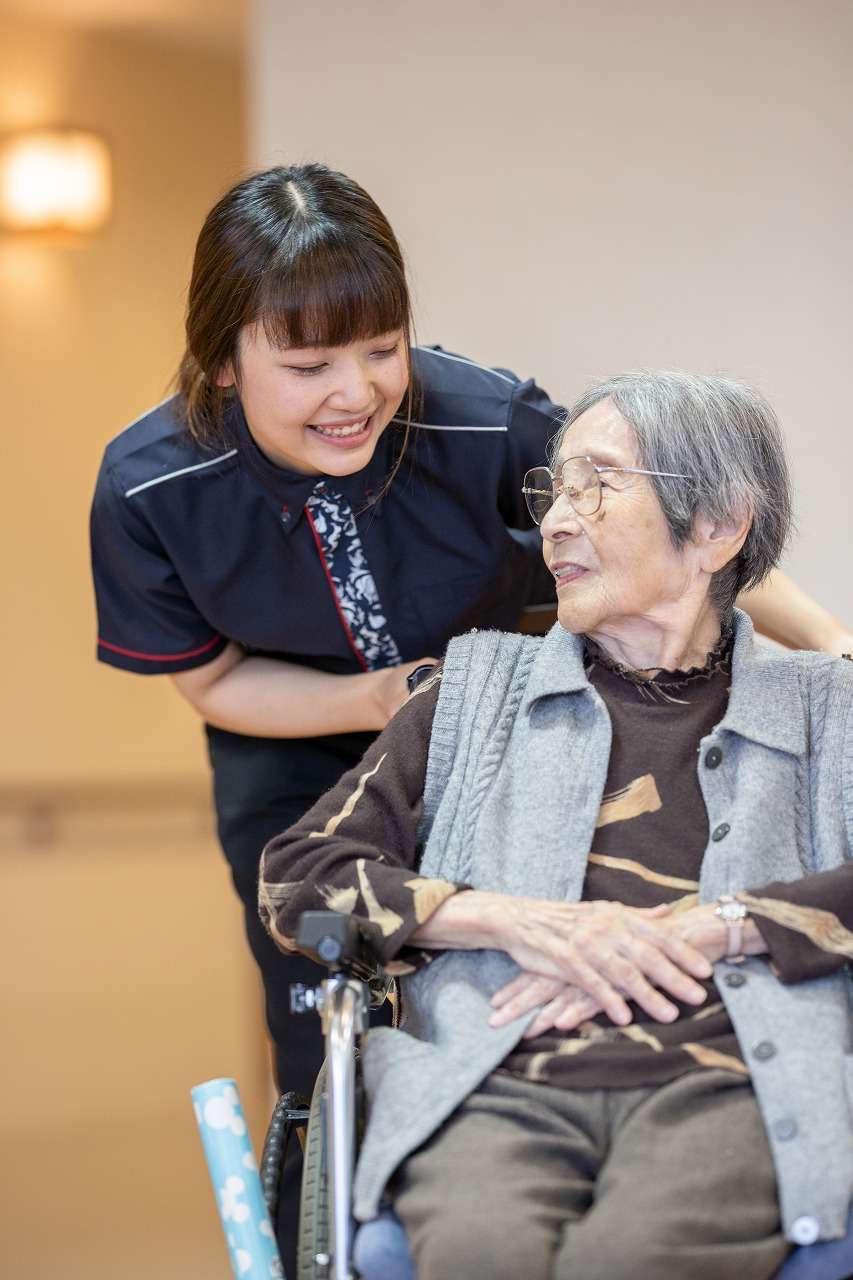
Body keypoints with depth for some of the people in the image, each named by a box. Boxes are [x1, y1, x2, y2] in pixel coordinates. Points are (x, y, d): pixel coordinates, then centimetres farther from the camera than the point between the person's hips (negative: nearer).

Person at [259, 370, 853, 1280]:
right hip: (499, 1085, 1)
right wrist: (517, 921, -1)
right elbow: (297, 874, 14)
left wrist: (705, 928, -8)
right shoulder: (480, 688, 24)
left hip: (726, 1079, -1)